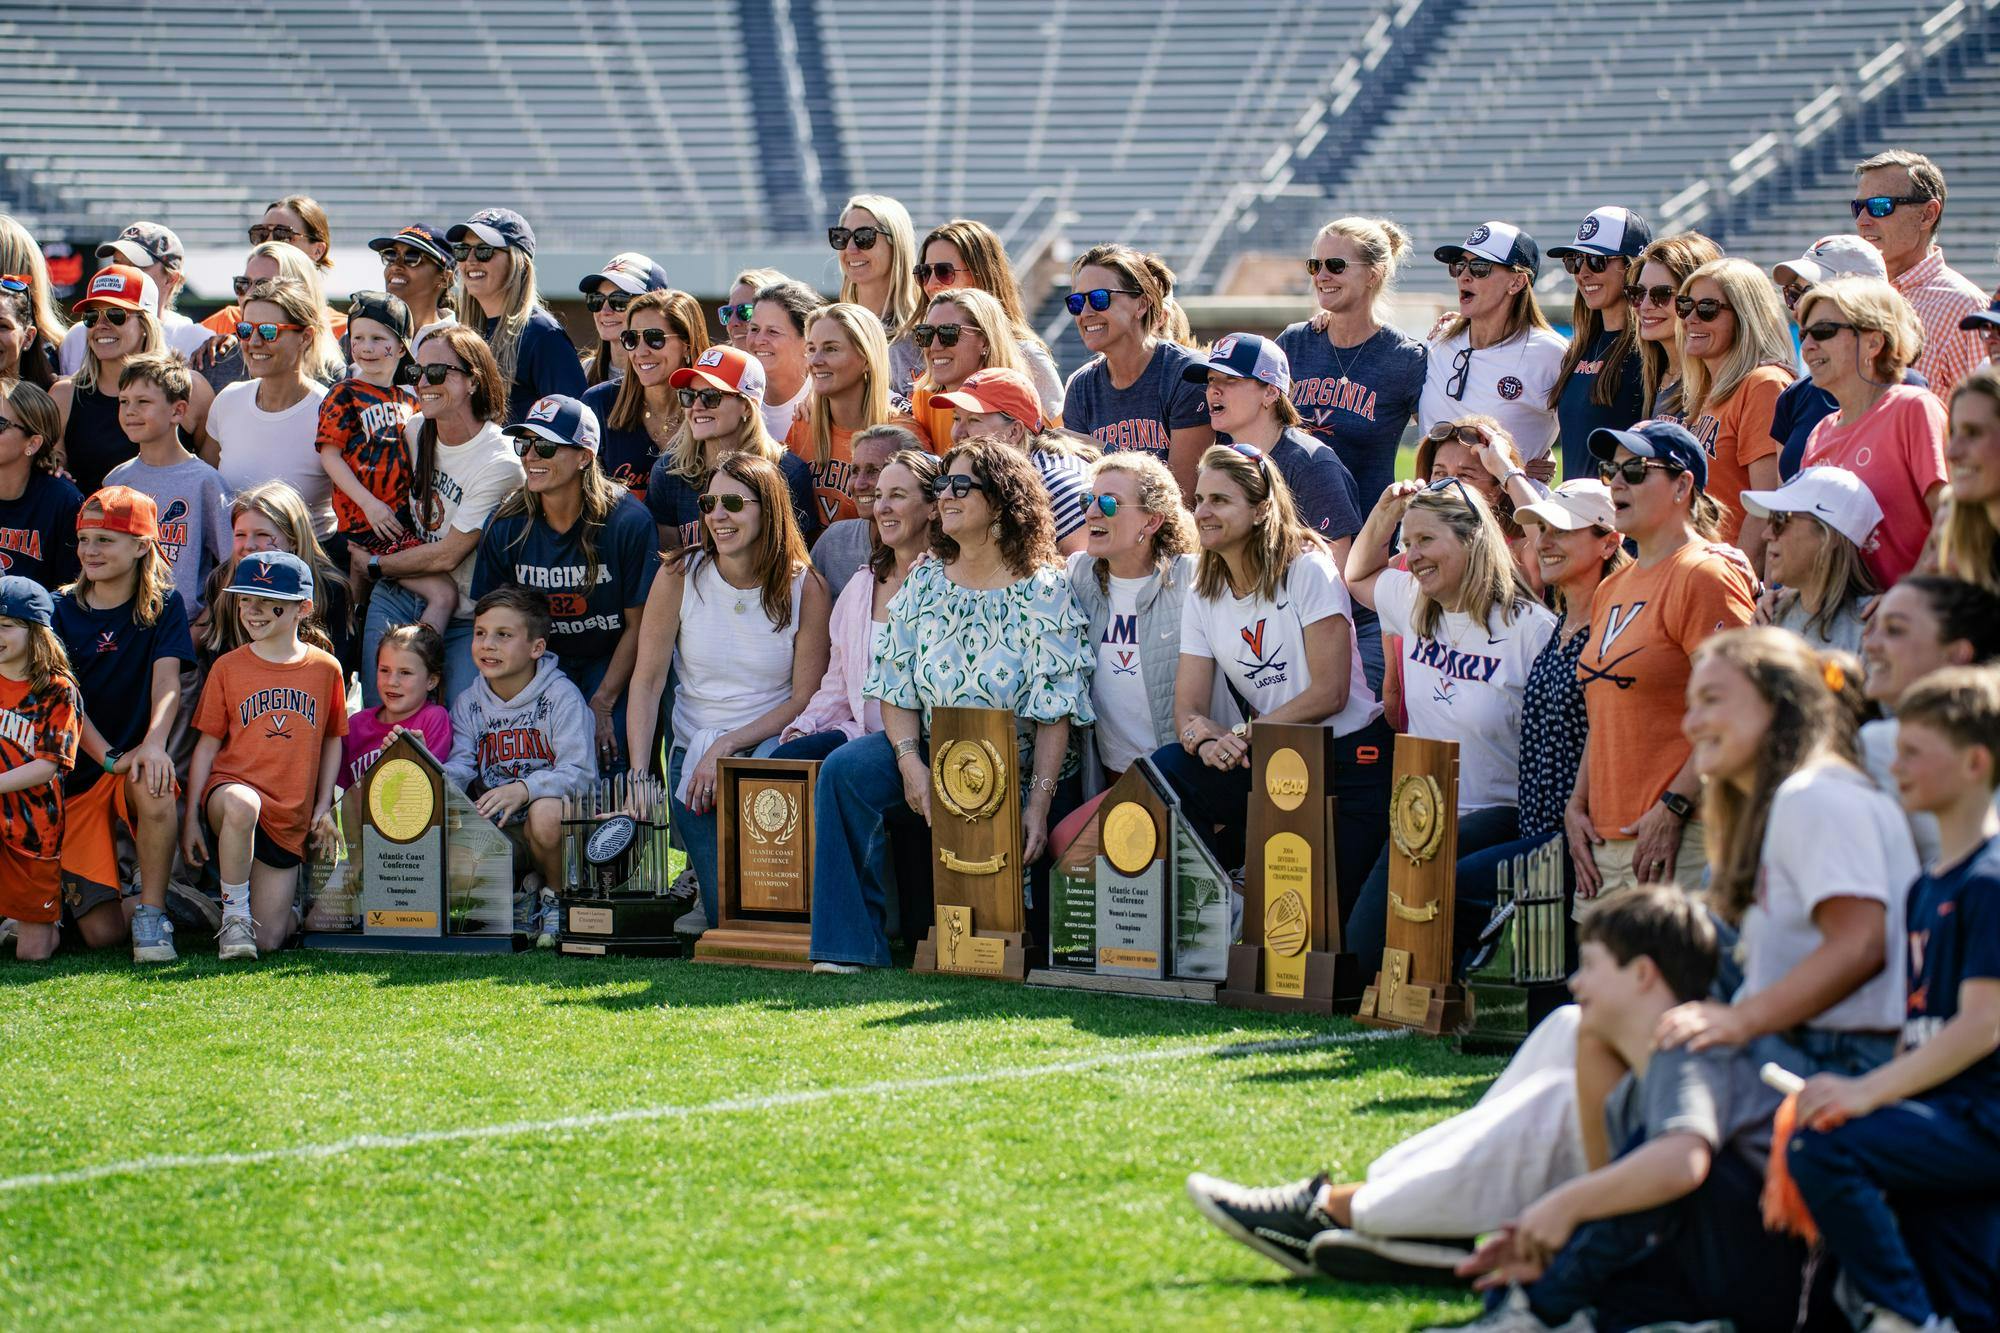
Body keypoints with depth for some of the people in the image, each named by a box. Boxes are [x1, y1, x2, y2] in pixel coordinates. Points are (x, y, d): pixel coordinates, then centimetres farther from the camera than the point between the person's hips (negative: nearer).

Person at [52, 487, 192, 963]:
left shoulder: (164, 606, 2)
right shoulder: (63, 611, 2)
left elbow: (167, 682, -12)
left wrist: (154, 743, -33)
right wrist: (109, 757, -24)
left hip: (137, 763, -1)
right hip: (77, 775, 1)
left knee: (153, 787, -41)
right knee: (101, 932, -12)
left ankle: (152, 911, -22)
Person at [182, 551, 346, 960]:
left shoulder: (325, 669, 5)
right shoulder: (228, 668, 3)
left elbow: (333, 741, 15)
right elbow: (207, 745, 4)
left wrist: (324, 807, 6)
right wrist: (191, 818, 0)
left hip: (290, 819, 1)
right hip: (232, 785, -1)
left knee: (268, 939, -5)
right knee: (241, 806, -43)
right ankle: (235, 914, -22)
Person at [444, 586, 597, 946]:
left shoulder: (561, 696, -8)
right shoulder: (467, 704, 8)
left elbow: (580, 774, -18)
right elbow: (461, 766, -4)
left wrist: (523, 789, -34)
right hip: (498, 834, 4)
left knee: (546, 812, -38)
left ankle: (558, 897, -5)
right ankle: (519, 893, 3)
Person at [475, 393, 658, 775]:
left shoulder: (628, 522, -14)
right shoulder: (506, 526, -5)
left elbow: (637, 627, -8)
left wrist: (602, 705, -13)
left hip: (610, 662, -2)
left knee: (602, 757, -25)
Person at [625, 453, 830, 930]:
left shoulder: (805, 588, -4)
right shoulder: (679, 578, -1)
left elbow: (806, 697, -5)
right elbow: (647, 681, -3)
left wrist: (729, 745, -16)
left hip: (770, 744, 0)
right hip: (693, 749, 0)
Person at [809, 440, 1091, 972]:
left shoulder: (1043, 592, -6)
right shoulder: (924, 583, 7)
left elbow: (1055, 714, -11)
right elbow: (897, 689, 4)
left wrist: (1038, 806, -20)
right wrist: (910, 762, -15)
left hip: (1020, 775, -4)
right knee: (845, 770, -26)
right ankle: (851, 945, -26)